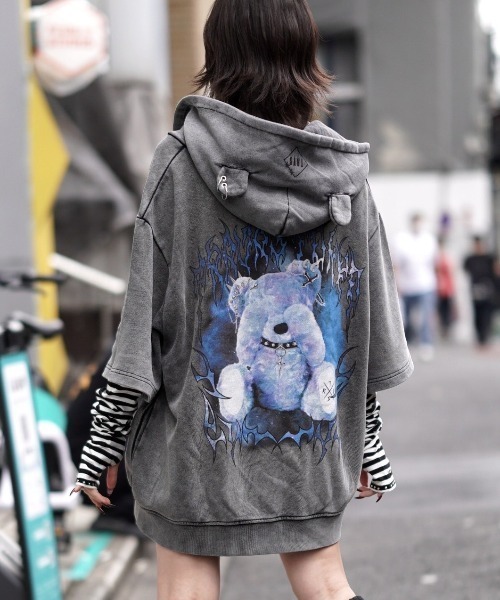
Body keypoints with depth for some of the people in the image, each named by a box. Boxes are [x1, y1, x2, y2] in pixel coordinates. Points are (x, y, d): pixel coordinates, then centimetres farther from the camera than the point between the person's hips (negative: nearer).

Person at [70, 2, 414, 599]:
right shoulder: (347, 176, 0)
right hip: (313, 441, 4)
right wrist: (367, 430, 16)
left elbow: (145, 310, -10)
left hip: (195, 437, -3)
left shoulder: (181, 162, -11)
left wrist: (106, 433, -3)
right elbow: (371, 327, 5)